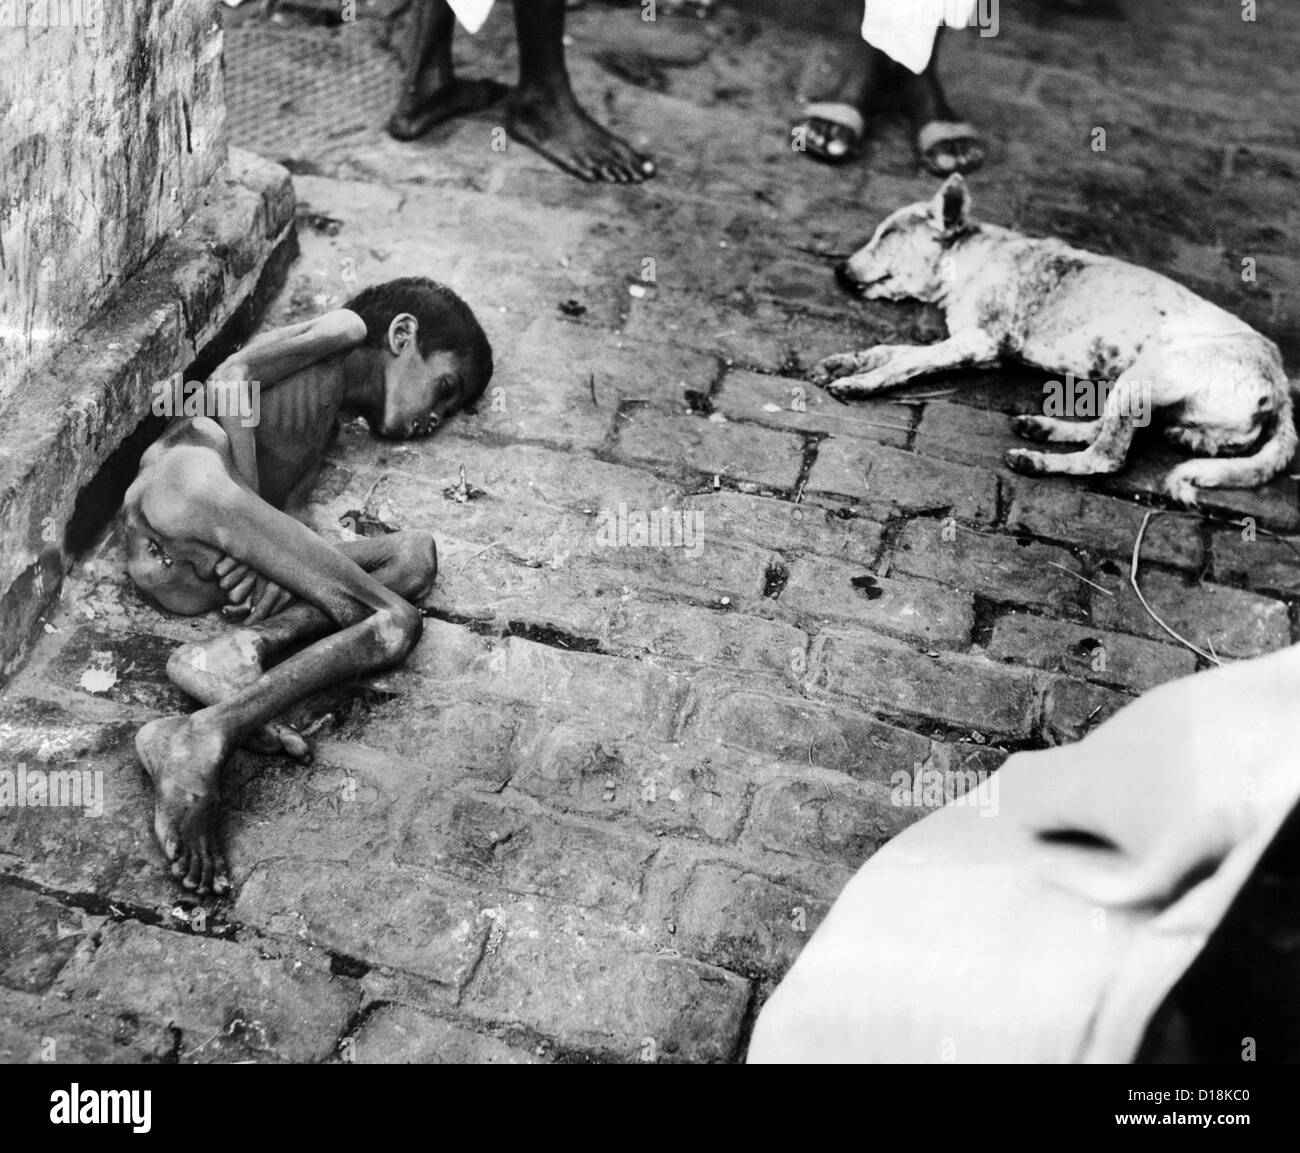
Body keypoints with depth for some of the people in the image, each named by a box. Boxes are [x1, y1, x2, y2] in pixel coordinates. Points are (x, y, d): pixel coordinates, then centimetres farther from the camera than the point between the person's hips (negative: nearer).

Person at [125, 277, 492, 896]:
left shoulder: (330, 425, 34)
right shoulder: (346, 332, 16)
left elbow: (274, 520, 14)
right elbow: (231, 378, -3)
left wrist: (267, 563, -8)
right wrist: (248, 510, -9)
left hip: (195, 582, 6)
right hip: (167, 502, -6)